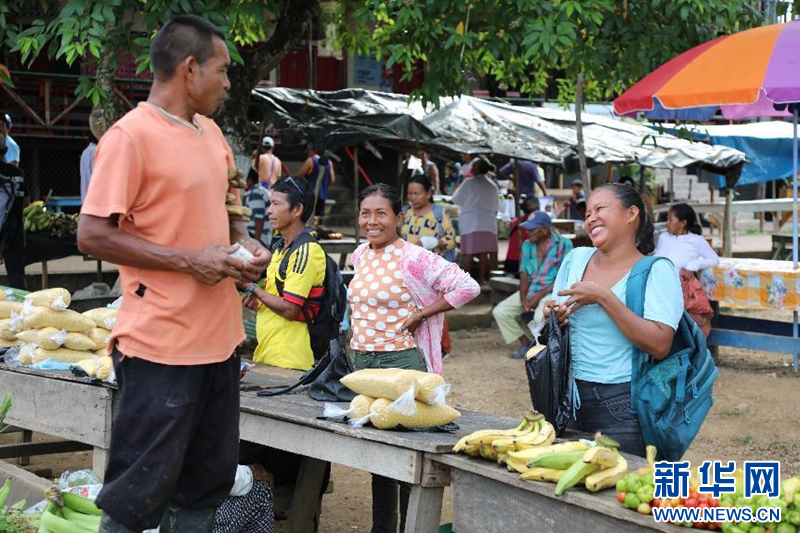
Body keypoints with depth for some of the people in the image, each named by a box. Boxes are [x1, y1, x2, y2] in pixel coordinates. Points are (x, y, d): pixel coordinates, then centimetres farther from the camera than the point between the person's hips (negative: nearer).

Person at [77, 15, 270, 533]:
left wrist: (247, 245, 5)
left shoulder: (211, 131, 13)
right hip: (162, 345, -8)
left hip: (220, 337, 8)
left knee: (206, 486, 16)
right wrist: (190, 262, -19)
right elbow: (93, 235, -16)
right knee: (142, 490, -1)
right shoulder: (131, 135, -13)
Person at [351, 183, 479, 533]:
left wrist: (420, 314, -14)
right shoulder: (359, 255, 9)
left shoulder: (413, 258, -12)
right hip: (362, 360, 7)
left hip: (400, 363, -7)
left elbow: (467, 287, -17)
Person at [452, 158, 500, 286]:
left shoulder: (469, 183, -4)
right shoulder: (493, 186, 10)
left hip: (470, 223, -4)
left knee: (468, 252, -2)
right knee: (484, 252, 3)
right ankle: (482, 278, 4)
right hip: (487, 223, 4)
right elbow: (496, 206, 16)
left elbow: (456, 199, 1)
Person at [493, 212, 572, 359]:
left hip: (552, 291, -6)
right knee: (500, 312, -9)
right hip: (530, 291, 7)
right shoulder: (527, 245, 8)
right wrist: (523, 297, -9)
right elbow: (524, 274, 8)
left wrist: (540, 295, -18)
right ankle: (526, 344, 5)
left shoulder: (563, 244, -10)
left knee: (540, 317, -36)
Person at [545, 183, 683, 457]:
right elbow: (553, 311, 20)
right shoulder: (575, 258, 8)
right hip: (571, 397, 5)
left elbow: (660, 346, -19)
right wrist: (552, 316, -4)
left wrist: (603, 298, -20)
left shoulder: (657, 271, -8)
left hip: (622, 404, -5)